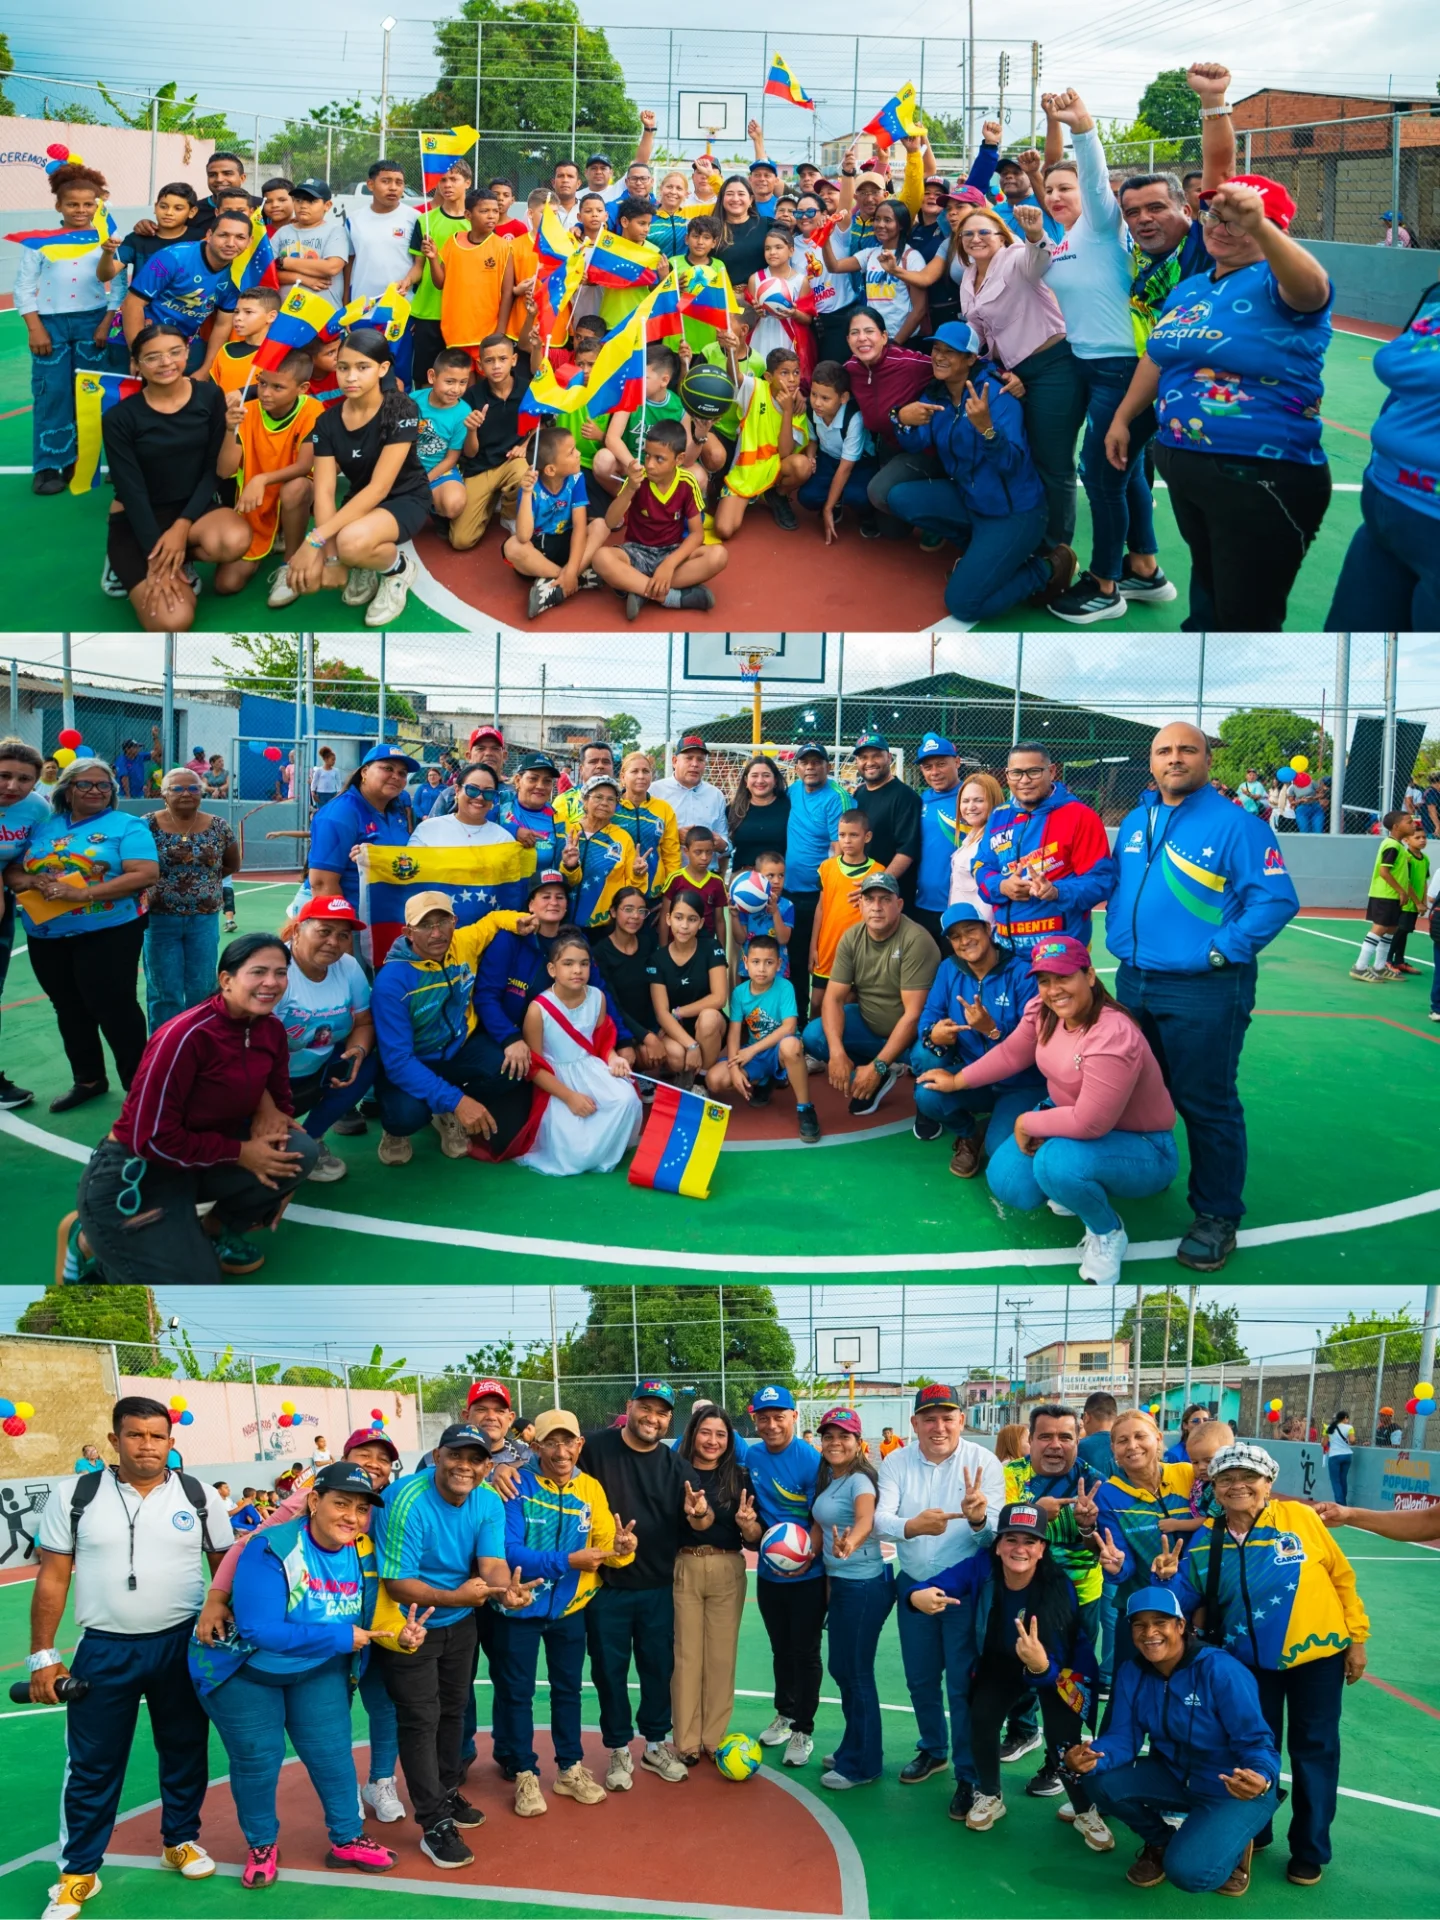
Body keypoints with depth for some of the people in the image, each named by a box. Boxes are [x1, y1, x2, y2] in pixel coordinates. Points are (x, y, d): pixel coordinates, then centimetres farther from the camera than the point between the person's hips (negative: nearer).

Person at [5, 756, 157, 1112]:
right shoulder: (42, 827, 11)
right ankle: (87, 1080, 28)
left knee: (114, 1007, -4)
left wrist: (83, 894, -21)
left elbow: (146, 874, -16)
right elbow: (11, 872, 11)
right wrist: (33, 882, -14)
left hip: (108, 933, -5)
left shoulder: (127, 825, -4)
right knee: (69, 1010, 14)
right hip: (47, 936, 6)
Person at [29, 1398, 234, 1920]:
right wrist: (42, 1656, -3)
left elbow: (226, 1570, 7)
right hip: (104, 1650, -1)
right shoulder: (74, 1496, -5)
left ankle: (181, 1839, 34)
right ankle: (78, 1872, 19)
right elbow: (52, 1578, -1)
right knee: (91, 1764, 5)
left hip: (183, 1644, 1)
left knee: (186, 1750, 13)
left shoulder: (200, 1498, -2)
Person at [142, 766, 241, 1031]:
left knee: (202, 990, 6)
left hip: (205, 920, 2)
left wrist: (205, 879, 5)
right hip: (160, 920, -2)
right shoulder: (148, 826, -5)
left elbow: (233, 865, 14)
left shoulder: (219, 827, 1)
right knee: (164, 992, 3)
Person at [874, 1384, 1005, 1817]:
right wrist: (910, 1526, -39)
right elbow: (880, 1519, -17)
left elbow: (996, 1530, -20)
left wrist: (978, 1519, -44)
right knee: (921, 1680, 18)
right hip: (913, 1586, 4)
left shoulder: (983, 1462, -14)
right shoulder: (896, 1463, -7)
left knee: (963, 1685, -1)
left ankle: (969, 1776, 13)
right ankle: (933, 1750, 40)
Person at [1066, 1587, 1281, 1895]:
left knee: (1189, 1872, -26)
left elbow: (1256, 1742, -24)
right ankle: (1160, 1841, 12)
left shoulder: (1220, 1671, -24)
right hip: (1175, 1776, 6)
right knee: (1100, 1782, -17)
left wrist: (1261, 1779, -48)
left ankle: (1232, 1846, 10)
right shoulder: (1131, 1673, -6)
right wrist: (1092, 1758, -33)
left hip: (1237, 1790, -6)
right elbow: (1123, 1738, -9)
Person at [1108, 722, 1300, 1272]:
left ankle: (1217, 1216, 8)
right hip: (1134, 983, 7)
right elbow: (1115, 886, 25)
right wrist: (1119, 936, 11)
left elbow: (1276, 899, -16)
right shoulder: (1134, 824, 12)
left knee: (1206, 1104, -2)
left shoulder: (1234, 824, -11)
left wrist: (1224, 951, -18)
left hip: (1203, 991, -7)